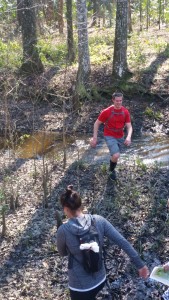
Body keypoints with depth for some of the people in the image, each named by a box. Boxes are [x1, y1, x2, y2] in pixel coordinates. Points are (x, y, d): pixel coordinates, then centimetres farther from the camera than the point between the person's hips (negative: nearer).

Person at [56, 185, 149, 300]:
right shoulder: (99, 220, -14)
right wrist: (140, 264, -3)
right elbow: (123, 242, -12)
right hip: (100, 279, 4)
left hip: (80, 286, -4)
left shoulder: (64, 230, -23)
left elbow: (62, 253, -3)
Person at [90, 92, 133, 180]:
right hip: (109, 137, -5)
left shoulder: (125, 112, -8)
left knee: (114, 156, 21)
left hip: (120, 137, 5)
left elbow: (129, 127, -7)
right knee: (116, 155, -24)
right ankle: (112, 170, 7)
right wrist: (94, 138, -11)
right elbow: (97, 123, -9)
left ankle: (112, 170, 51)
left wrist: (128, 137, -27)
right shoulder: (106, 112, -20)